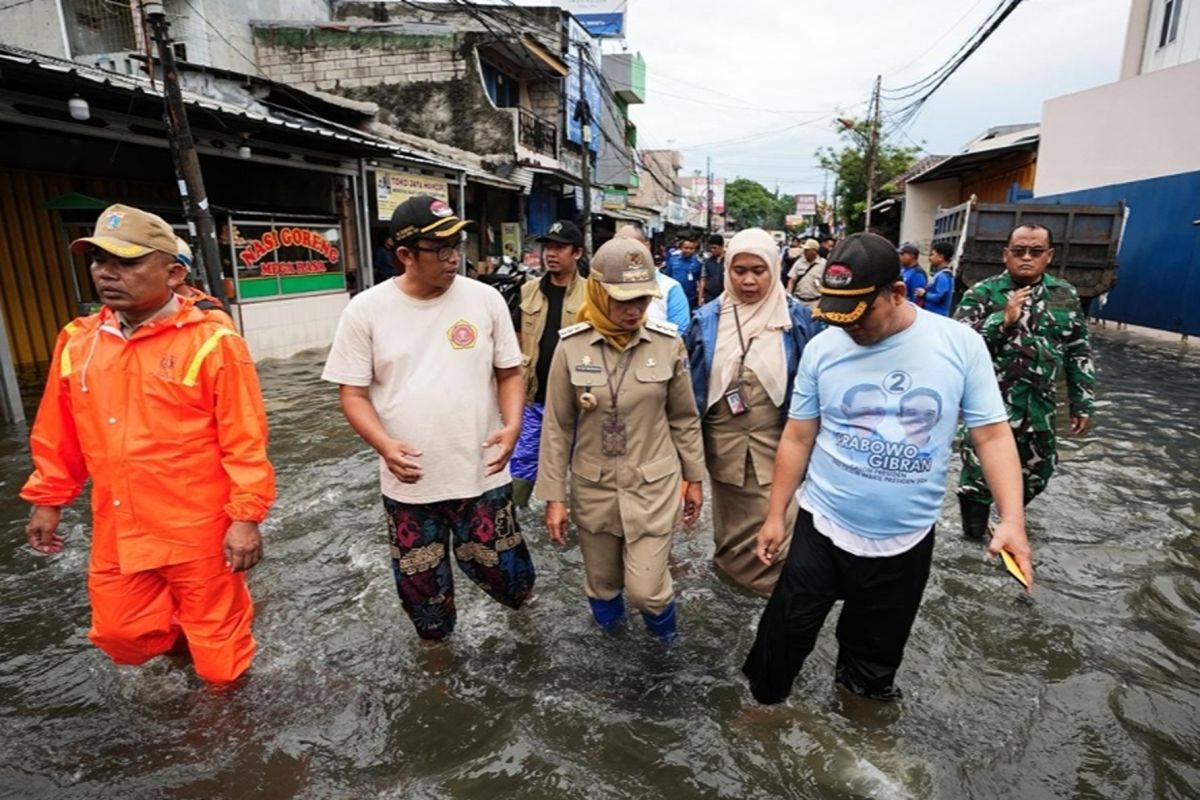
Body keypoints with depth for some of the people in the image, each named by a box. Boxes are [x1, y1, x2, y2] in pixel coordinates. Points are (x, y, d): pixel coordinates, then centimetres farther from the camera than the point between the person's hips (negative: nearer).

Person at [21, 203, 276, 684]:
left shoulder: (212, 343, -16)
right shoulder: (77, 342, 3)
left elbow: (245, 440, -16)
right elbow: (58, 435, 13)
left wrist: (246, 516, -17)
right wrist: (48, 500, 16)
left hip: (199, 531, -5)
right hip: (116, 533, 6)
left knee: (218, 646, 11)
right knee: (121, 635, 22)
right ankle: (186, 639, 51)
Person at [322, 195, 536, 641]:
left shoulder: (485, 299, -4)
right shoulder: (365, 310, -6)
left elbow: (509, 372, 3)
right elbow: (353, 392, -3)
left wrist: (512, 424, -15)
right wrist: (385, 445, -20)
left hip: (482, 474, 0)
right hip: (409, 481, 1)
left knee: (498, 567, 14)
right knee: (419, 581, 18)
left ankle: (517, 596, 50)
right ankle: (435, 642, 48)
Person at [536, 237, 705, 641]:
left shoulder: (668, 344, -9)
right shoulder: (571, 347, -11)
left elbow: (684, 419, 3)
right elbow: (557, 427, -4)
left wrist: (694, 478, 8)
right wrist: (554, 496, -3)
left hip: (653, 486, -1)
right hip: (593, 488, 1)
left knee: (645, 590, 1)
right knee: (602, 584, 18)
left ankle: (661, 617, 39)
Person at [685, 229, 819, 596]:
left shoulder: (796, 317, -5)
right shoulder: (708, 317, -1)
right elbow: (692, 379, 4)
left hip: (775, 439, -1)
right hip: (723, 439, 2)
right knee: (730, 514, 18)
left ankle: (778, 582, 24)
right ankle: (732, 563, 41)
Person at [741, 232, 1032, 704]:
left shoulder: (961, 345, -10)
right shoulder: (822, 348, -9)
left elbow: (992, 435, -4)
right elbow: (797, 439, -2)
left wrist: (1012, 520, -16)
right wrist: (775, 516, 2)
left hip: (906, 540, 1)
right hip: (822, 529, 0)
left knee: (878, 648, 21)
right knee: (787, 633, 10)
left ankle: (861, 690, 50)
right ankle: (762, 700, 37)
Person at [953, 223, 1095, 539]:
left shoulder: (1066, 295, 7)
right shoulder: (982, 293, -5)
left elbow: (1079, 353, 11)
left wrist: (1082, 403, 9)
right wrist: (1003, 319, -22)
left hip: (1039, 407, 4)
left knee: (1036, 474, 18)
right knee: (978, 474, 1)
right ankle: (972, 538, 21)